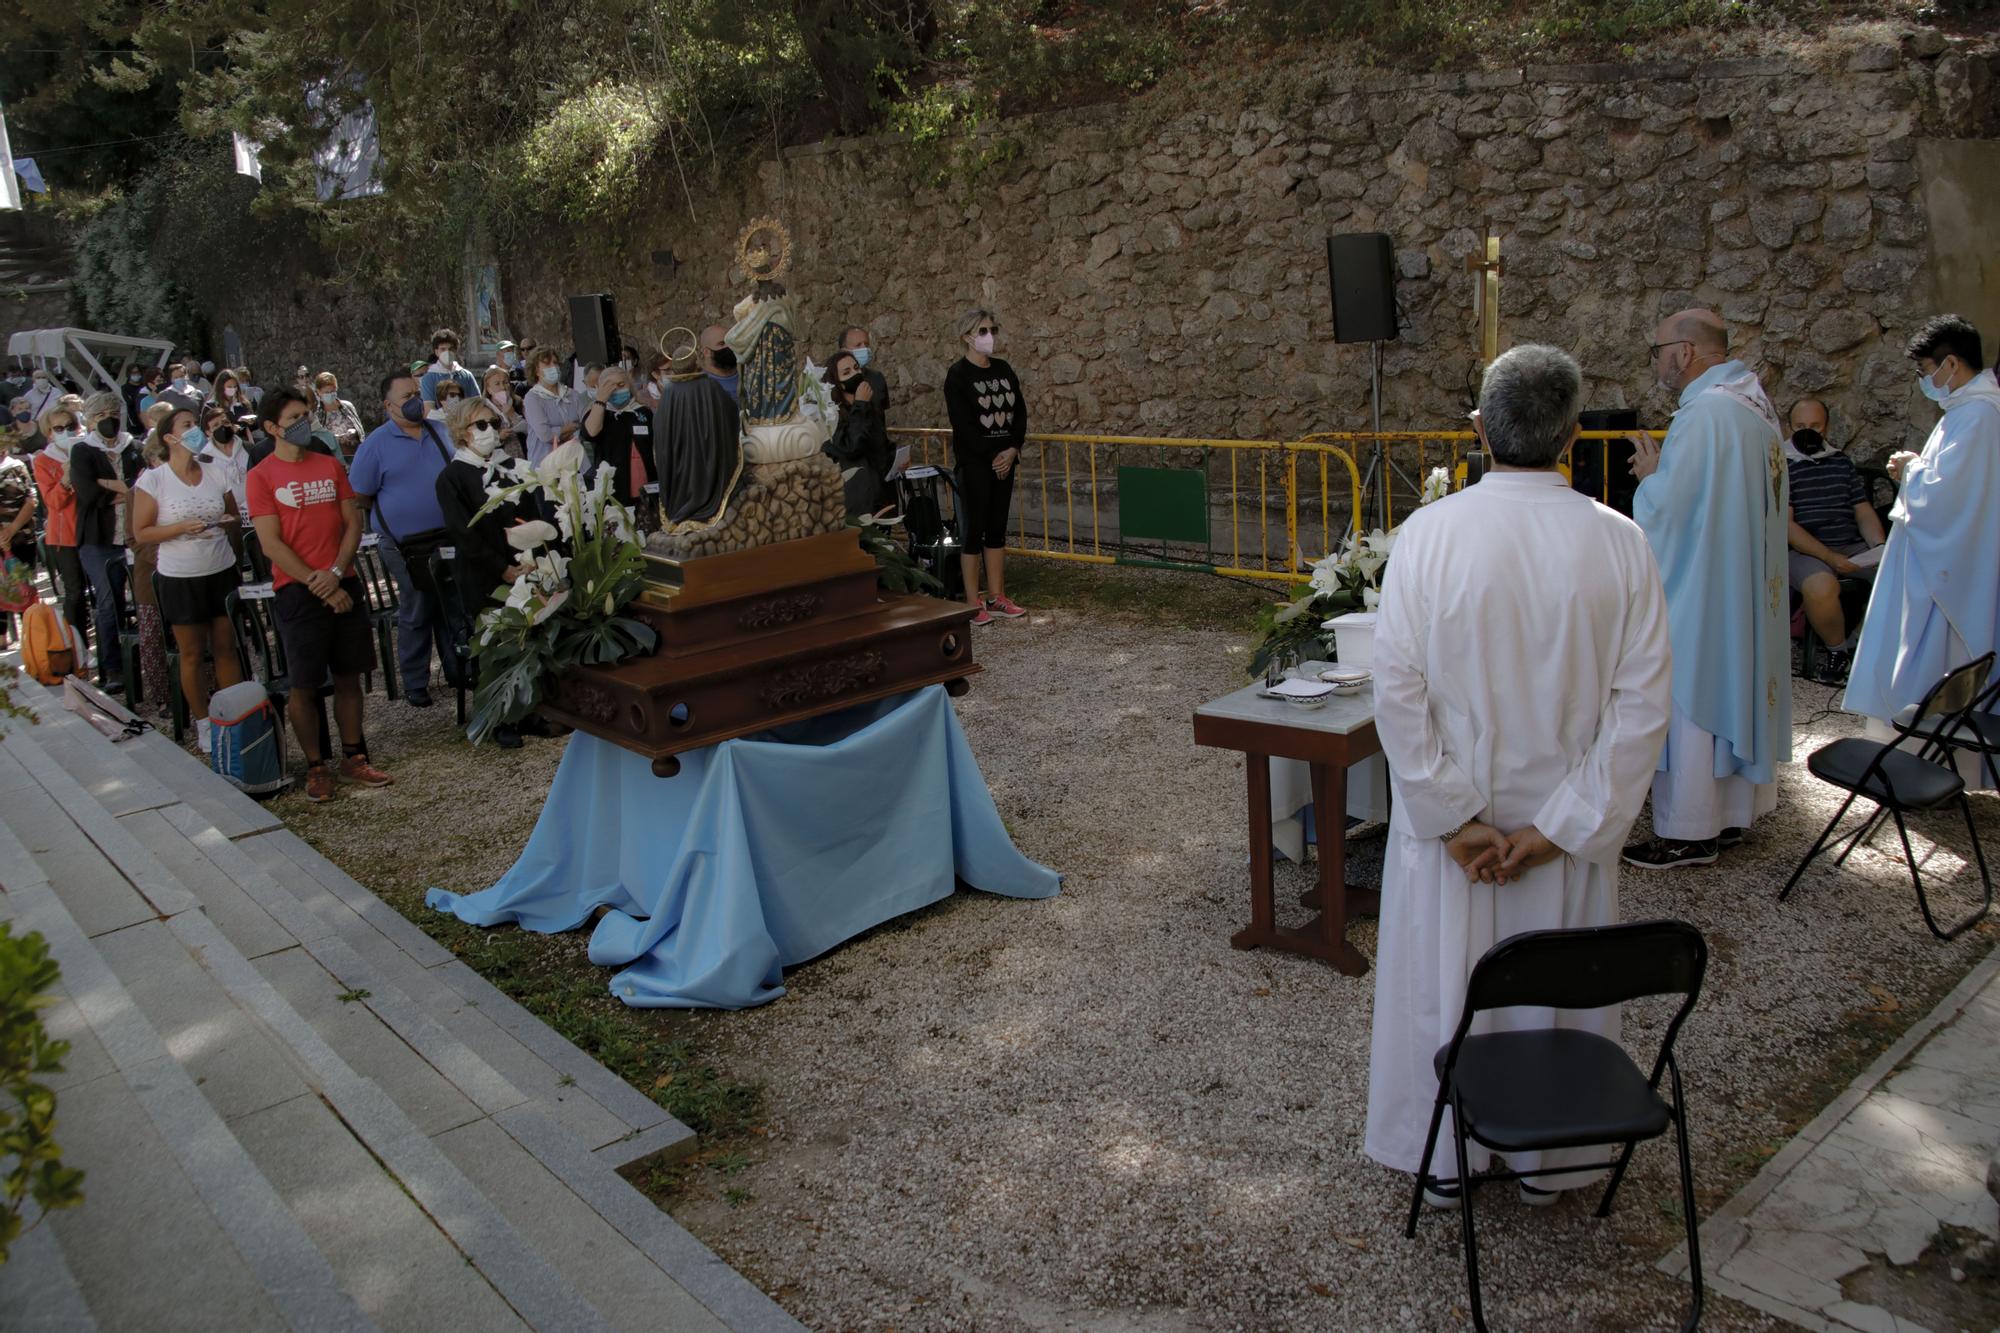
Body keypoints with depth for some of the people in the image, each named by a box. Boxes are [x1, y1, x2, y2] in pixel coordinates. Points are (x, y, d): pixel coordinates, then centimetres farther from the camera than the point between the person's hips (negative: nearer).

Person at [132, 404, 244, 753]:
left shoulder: (218, 474, 1)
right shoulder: (153, 480, -8)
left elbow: (236, 516, 14)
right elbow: (141, 533, -7)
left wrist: (228, 522, -9)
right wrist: (182, 528, -20)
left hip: (222, 571, 3)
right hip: (179, 578, -2)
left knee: (226, 648, 7)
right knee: (192, 654, 8)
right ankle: (203, 725, 19)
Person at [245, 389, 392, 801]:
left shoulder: (329, 466, 9)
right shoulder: (262, 476, -3)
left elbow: (353, 523, 6)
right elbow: (272, 544, -9)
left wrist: (335, 572, -9)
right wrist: (317, 584, -13)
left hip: (342, 585, 4)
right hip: (297, 591, -4)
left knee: (348, 675, 9)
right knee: (304, 684, 0)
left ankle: (353, 758, 19)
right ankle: (315, 766, 12)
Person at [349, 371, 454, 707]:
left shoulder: (441, 431, 6)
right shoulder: (376, 444, -8)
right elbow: (359, 497, -6)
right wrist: (398, 511, 1)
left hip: (449, 539, 5)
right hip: (408, 547, -4)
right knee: (416, 615, 3)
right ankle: (414, 683, 15)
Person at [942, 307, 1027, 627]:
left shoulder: (1003, 369, 10)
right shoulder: (958, 374, -9)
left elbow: (1020, 412, 9)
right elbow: (962, 424, -15)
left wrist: (1012, 450, -6)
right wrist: (992, 456, -15)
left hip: (1005, 459, 6)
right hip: (974, 462, -6)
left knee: (997, 528, 10)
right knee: (974, 529, -2)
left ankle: (996, 597, 16)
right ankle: (973, 603, 3)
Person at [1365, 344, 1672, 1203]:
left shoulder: (1429, 534, -16)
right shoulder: (1618, 543, -11)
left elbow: (1397, 691, -17)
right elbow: (1643, 702, -12)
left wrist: (1454, 817, -11)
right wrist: (1564, 824, -10)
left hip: (1448, 815, -1)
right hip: (1568, 819, 2)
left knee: (1442, 982, 17)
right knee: (1556, 992, 20)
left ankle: (1443, 1158, 34)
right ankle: (1545, 1161, 39)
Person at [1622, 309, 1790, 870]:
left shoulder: (1704, 413, -21)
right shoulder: (1755, 403, 10)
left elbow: (1665, 508, -22)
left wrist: (1649, 475, -4)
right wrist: (1666, 471, 11)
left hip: (1698, 588, -10)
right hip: (1748, 588, 10)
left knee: (1688, 702, 0)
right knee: (1733, 693, 16)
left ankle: (1687, 833, 8)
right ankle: (1730, 815, 27)